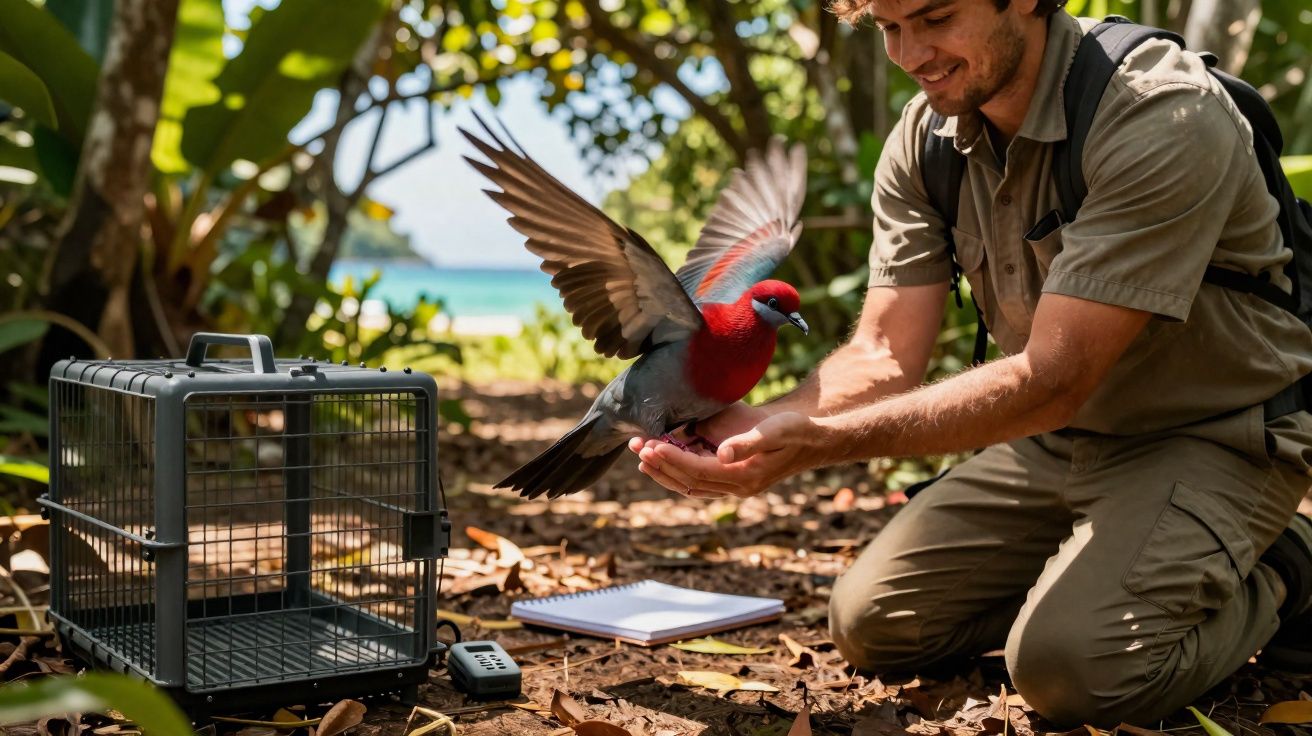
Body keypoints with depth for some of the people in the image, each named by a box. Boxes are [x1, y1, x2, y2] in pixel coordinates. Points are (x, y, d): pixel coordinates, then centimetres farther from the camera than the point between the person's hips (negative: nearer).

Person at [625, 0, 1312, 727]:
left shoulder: (1163, 117, -28)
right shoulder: (924, 140, -6)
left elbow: (1050, 381, -32)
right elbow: (884, 355, -8)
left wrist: (818, 441, -39)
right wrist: (761, 425, -29)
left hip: (1214, 434, -6)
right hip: (1059, 440, 7)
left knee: (1072, 663, -28)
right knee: (869, 622, 1)